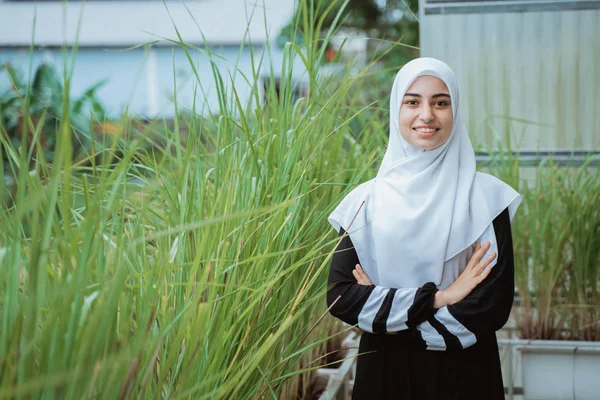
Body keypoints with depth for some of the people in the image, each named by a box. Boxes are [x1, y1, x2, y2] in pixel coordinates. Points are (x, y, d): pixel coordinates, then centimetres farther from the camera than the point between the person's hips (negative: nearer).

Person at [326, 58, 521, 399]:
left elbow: (495, 303, -12)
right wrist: (435, 298, -17)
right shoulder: (367, 200, -3)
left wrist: (390, 316, -12)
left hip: (464, 372, -1)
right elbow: (338, 296, -9)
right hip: (384, 370, 1)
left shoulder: (486, 197, -7)